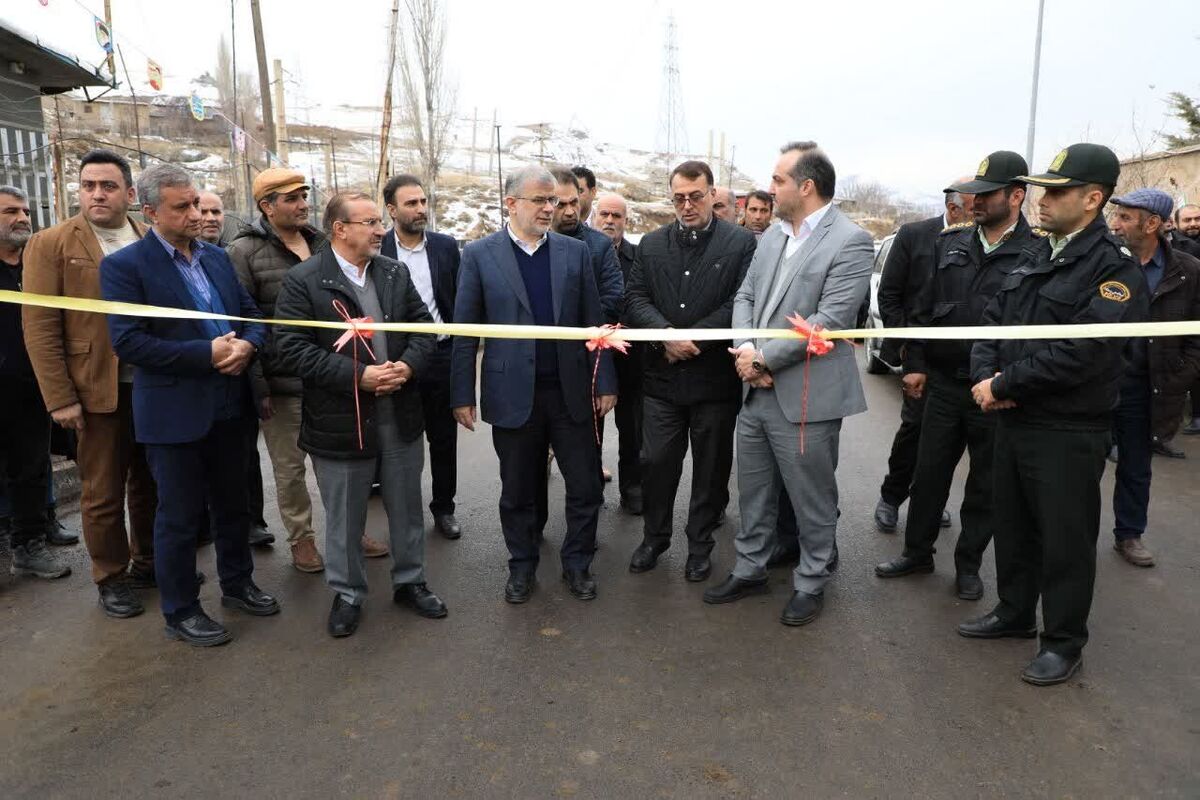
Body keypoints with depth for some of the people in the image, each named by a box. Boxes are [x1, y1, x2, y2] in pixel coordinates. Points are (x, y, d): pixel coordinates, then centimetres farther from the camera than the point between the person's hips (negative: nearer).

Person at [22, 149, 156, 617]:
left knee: (150, 484, 16)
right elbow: (39, 328, -7)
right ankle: (111, 579, 25)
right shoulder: (51, 245, -4)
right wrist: (60, 399, -12)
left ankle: (147, 563, 33)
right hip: (98, 391, -3)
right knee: (103, 494, 8)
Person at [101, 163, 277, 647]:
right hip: (174, 413, -6)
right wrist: (207, 353, -22)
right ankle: (180, 612, 24)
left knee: (232, 503, 19)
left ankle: (237, 584, 37)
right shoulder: (124, 266, -10)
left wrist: (247, 344, -12)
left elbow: (252, 313, 11)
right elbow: (127, 341, -18)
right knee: (179, 516, 7)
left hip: (228, 406, 6)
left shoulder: (217, 257, 9)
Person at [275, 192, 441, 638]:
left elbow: (423, 328, 7)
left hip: (401, 417, 4)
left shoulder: (395, 273, 6)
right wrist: (358, 376, -21)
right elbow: (293, 350, -15)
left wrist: (408, 364, -13)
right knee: (344, 517, 12)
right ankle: (347, 594, 32)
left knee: (406, 508, 17)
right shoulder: (302, 281, -9)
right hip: (341, 422, -4)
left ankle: (410, 581, 36)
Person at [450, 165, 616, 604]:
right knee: (518, 492, 12)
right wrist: (463, 394, -4)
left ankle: (577, 563, 28)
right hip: (513, 394, -1)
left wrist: (605, 382, 0)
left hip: (571, 390, 2)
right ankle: (522, 565, 32)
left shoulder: (575, 251, 5)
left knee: (586, 487, 8)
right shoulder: (479, 254, -1)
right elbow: (465, 331, -1)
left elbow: (594, 321, 5)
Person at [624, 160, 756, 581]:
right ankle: (654, 537, 30)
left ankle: (700, 544, 29)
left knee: (711, 467, 11)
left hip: (716, 377, -2)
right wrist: (667, 335, -16)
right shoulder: (651, 244, 8)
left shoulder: (742, 243, -3)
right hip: (662, 376, 2)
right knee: (655, 462, 8)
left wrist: (690, 339, -16)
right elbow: (635, 298, 1)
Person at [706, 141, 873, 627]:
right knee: (753, 493, 19)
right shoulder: (772, 235, 11)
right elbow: (745, 297, 10)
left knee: (812, 501, 10)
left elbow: (830, 320, -20)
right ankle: (749, 570, 36)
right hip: (756, 392, 7)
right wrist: (745, 349, -10)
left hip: (806, 398, -7)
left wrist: (763, 356, -16)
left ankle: (811, 583, 29)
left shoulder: (851, 242, -12)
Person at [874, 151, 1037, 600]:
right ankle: (917, 552, 30)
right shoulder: (950, 243, 5)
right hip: (944, 383, 4)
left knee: (985, 484, 12)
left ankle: (968, 564, 30)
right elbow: (924, 307, 8)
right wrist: (915, 364, 5)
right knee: (929, 473, 13)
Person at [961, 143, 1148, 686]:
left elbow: (1081, 353, -24)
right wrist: (984, 373, -8)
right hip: (1013, 419, 8)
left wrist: (1003, 385, -18)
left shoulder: (1115, 267, -14)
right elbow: (994, 319, 10)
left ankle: (1064, 642, 24)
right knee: (1011, 524, 19)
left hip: (1068, 433, -7)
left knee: (1065, 539, 6)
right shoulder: (1035, 257, 11)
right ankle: (1015, 613, 38)